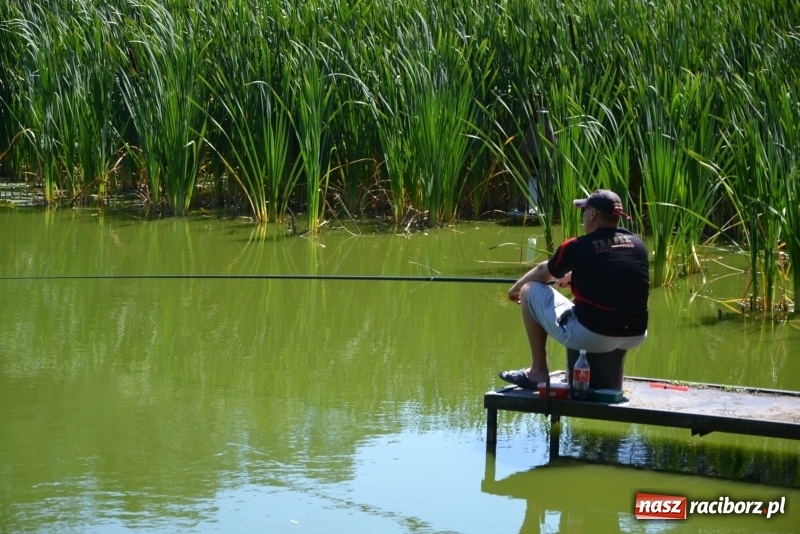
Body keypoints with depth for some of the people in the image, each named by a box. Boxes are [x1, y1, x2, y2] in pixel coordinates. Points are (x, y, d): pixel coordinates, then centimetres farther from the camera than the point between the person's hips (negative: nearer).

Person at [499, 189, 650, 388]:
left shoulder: (577, 247, -5)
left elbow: (542, 273, 14)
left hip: (591, 337, -5)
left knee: (530, 291, 13)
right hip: (636, 338, 5)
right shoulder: (638, 243, 7)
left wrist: (516, 288, 36)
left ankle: (538, 371, 17)